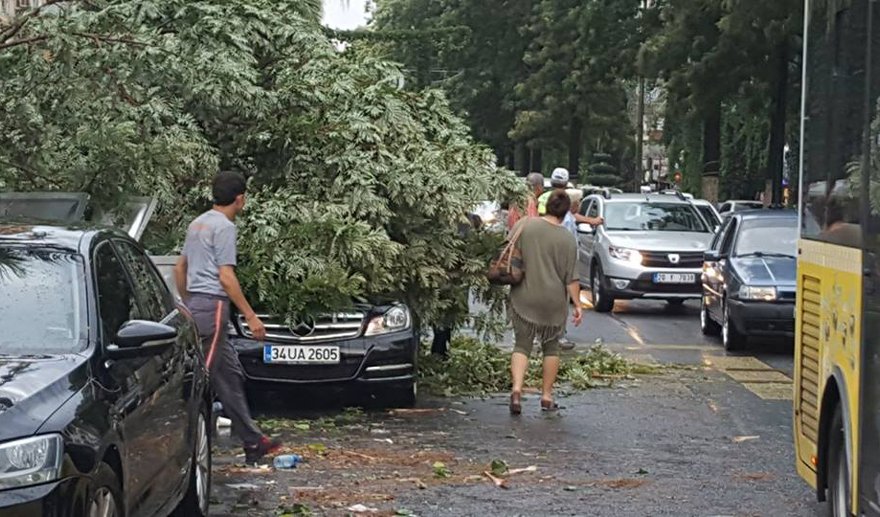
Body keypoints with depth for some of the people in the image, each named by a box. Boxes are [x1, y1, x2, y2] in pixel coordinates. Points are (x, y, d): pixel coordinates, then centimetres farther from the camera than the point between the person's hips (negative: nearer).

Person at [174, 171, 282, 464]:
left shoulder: (197, 224, 17)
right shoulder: (224, 226, -10)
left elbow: (180, 268, 22)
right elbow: (226, 277, -16)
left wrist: (187, 304, 29)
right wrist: (250, 316, -13)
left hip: (194, 304, 10)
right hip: (213, 305, -10)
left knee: (231, 375, 13)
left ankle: (252, 442, 19)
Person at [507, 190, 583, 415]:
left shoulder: (523, 226, -4)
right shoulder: (566, 239, -7)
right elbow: (571, 277, -6)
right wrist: (577, 304, 0)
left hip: (524, 298, 1)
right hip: (553, 301, -1)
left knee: (522, 345, 6)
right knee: (551, 347, 14)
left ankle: (516, 389, -14)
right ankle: (547, 396, 15)